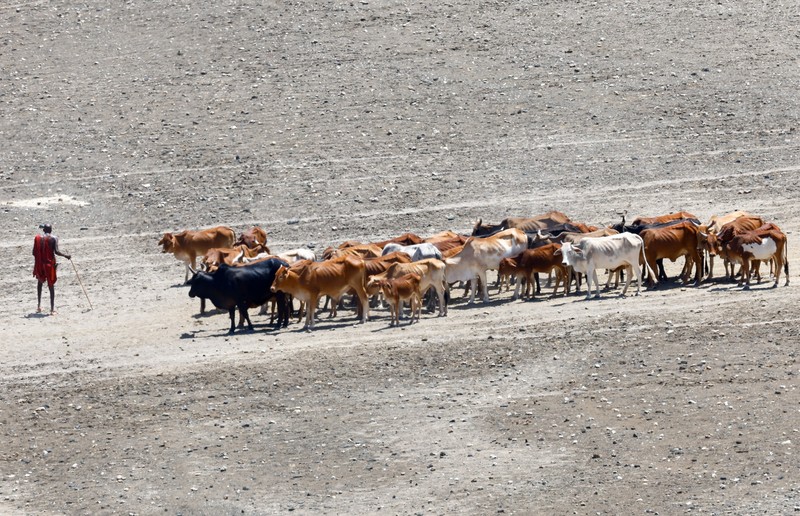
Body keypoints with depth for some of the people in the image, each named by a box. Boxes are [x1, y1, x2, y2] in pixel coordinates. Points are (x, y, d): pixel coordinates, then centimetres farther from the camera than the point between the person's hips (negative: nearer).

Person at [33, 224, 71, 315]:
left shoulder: (38, 238, 2)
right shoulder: (54, 238, -6)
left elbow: (34, 252, 0)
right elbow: (56, 251, -16)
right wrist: (66, 255, -1)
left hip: (39, 264, 3)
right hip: (50, 264, -3)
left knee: (40, 282, 25)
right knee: (51, 285, 3)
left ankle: (39, 305, 20)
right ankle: (52, 309, 0)